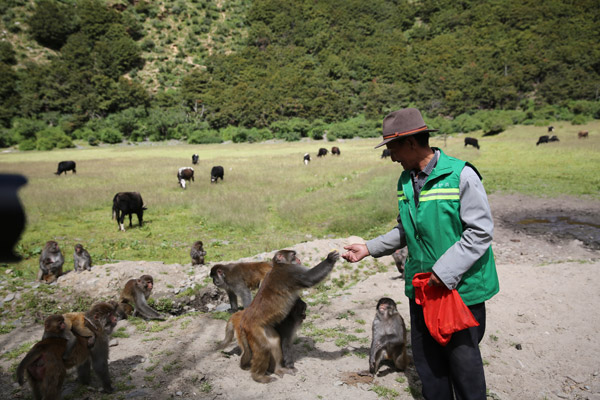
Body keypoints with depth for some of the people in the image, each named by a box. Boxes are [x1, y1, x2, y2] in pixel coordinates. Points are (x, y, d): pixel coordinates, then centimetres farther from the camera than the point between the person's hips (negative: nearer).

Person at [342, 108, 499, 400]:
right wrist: (369, 248, 9)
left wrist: (444, 272, -20)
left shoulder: (461, 175, -15)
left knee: (462, 356, 6)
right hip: (421, 285, 6)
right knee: (426, 355, 16)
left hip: (461, 286, -6)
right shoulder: (405, 181, 6)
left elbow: (481, 231, -16)